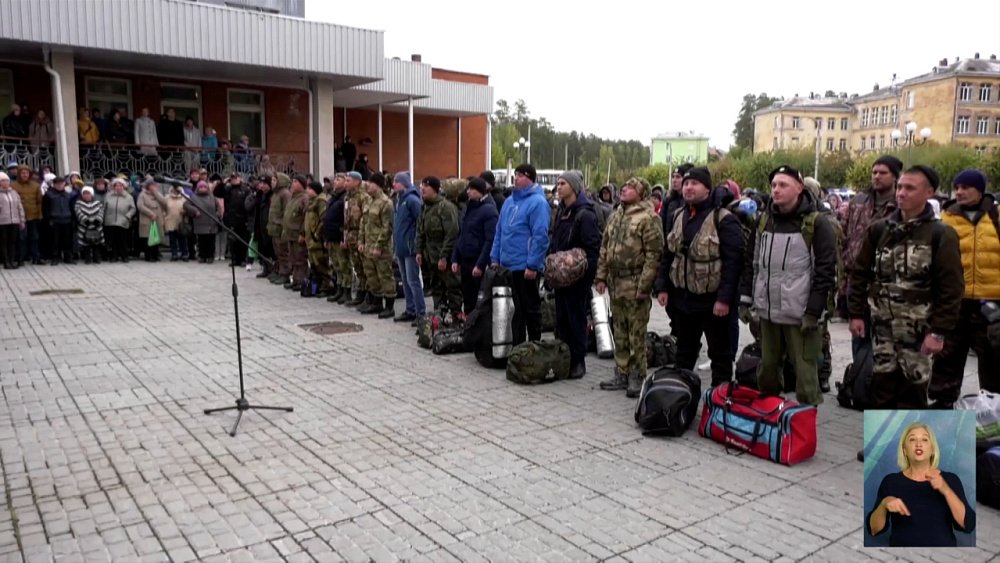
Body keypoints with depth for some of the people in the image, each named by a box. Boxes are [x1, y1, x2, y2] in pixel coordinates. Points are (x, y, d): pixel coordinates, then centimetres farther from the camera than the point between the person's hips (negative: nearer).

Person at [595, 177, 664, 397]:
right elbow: (604, 248, 18)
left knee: (637, 335, 0)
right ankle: (621, 374, 26)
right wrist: (601, 276, 11)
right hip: (615, 284, 8)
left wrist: (644, 285, -18)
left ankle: (637, 377, 11)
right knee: (619, 333, 15)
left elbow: (654, 254, -15)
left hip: (635, 285, -8)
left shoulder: (648, 218, -11)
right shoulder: (615, 216, 15)